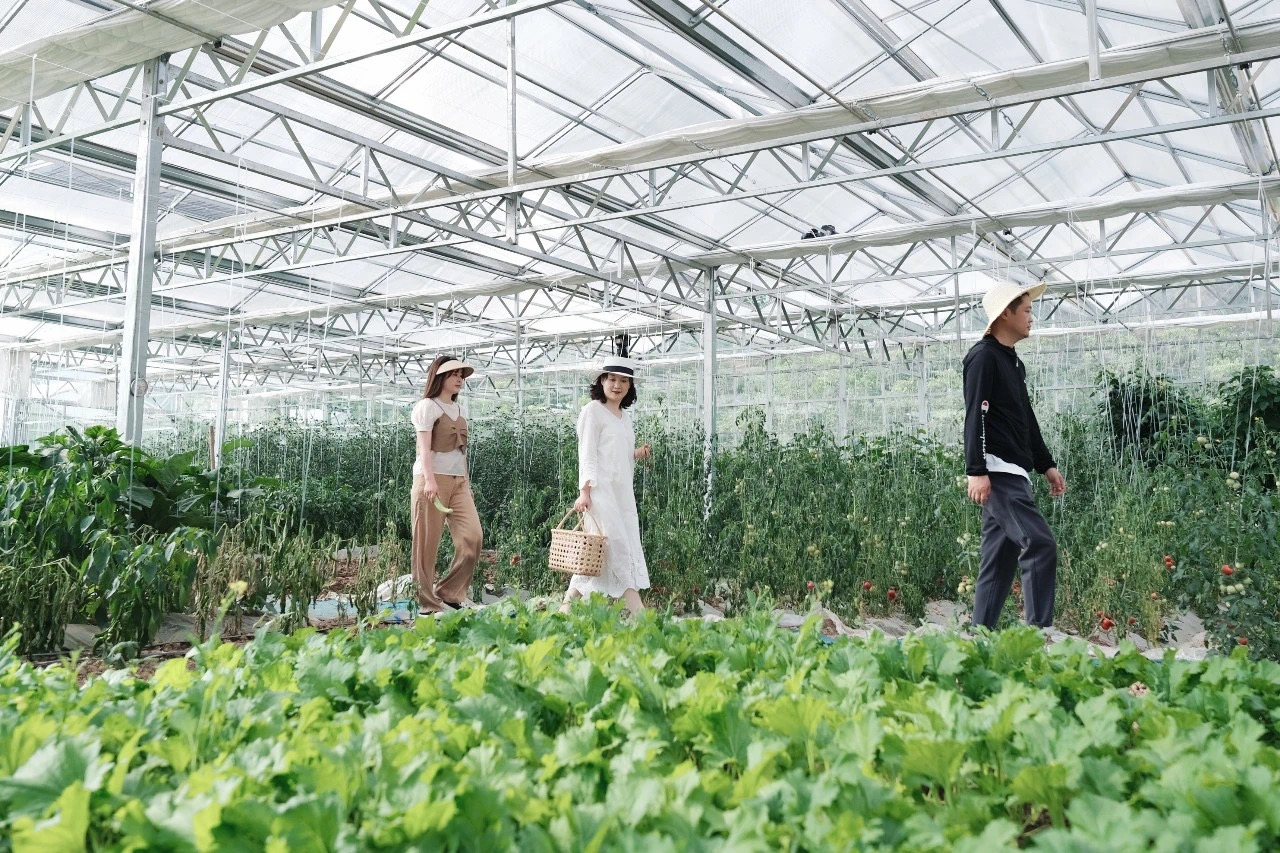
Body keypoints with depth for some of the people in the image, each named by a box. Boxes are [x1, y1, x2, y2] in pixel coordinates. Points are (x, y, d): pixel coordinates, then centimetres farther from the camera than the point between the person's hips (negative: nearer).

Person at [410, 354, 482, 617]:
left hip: (459, 481, 7)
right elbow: (424, 447, -11)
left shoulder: (459, 409, 20)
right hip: (433, 479, -7)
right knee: (427, 543, -3)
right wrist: (429, 479, -21)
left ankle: (451, 593, 7)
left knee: (473, 536, -5)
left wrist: (466, 482, 17)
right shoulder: (427, 406, -2)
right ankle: (427, 603, 4)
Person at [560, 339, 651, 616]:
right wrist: (584, 491, -17)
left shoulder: (625, 416, 18)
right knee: (618, 547, -11)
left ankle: (569, 604, 12)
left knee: (599, 554, 5)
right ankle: (638, 612, -13)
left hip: (622, 491, 8)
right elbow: (587, 454, -10)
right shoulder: (592, 410, -3)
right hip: (600, 490, -8)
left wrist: (637, 454, 4)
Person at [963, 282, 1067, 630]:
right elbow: (975, 418, -16)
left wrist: (1046, 465, 23)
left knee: (999, 559, 8)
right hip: (996, 471, -10)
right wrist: (977, 471, -22)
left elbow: (1026, 420, 26)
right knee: (1040, 545, -15)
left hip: (1013, 472, 10)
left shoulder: (1014, 362, 21)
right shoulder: (983, 357, -8)